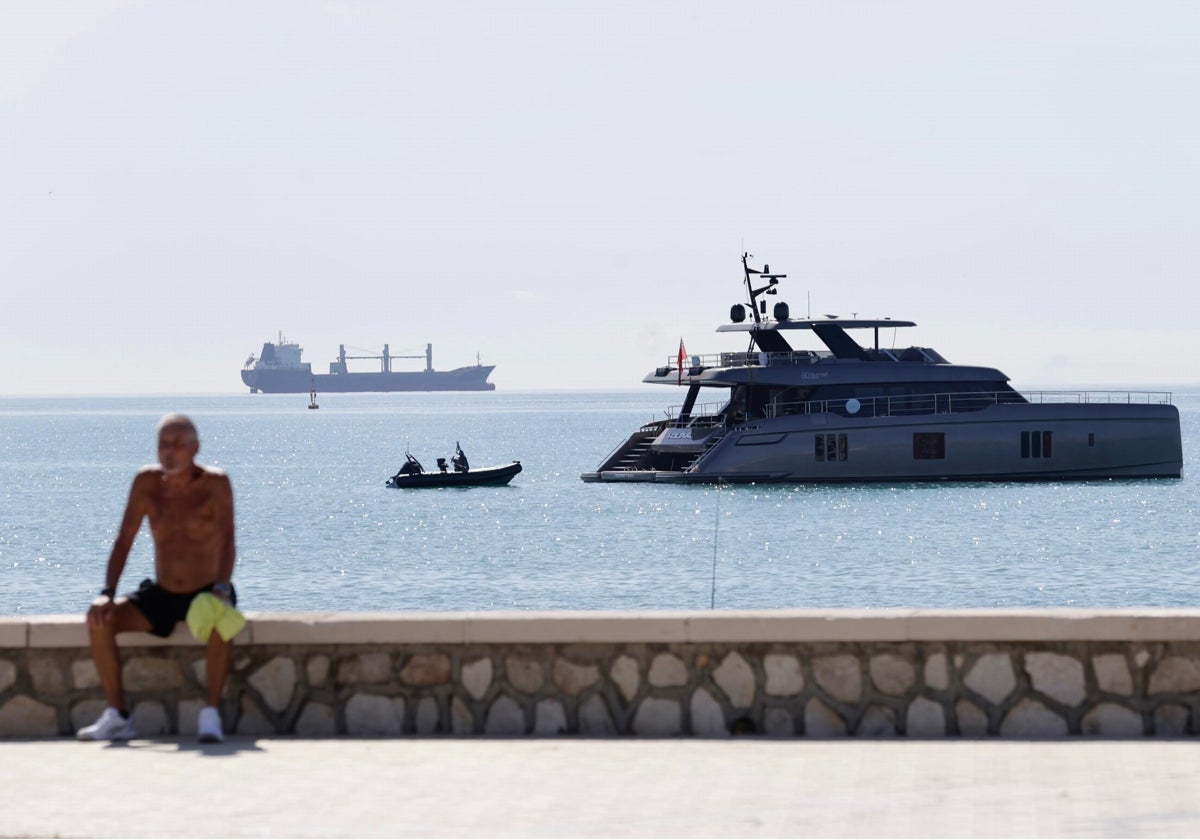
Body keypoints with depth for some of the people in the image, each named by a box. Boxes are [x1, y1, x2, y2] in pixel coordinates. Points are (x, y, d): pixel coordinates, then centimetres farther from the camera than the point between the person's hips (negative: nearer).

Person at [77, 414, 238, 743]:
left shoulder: (215, 483, -13)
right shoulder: (147, 481, -3)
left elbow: (227, 541, -24)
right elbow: (123, 541, -2)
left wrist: (222, 589, -41)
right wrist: (107, 592, -16)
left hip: (205, 594, -4)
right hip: (161, 596, 4)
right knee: (99, 618, -20)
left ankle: (210, 714, -32)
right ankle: (116, 716, -16)